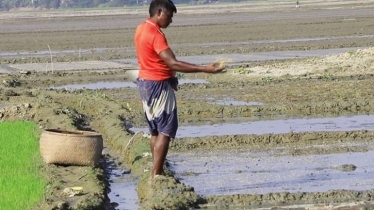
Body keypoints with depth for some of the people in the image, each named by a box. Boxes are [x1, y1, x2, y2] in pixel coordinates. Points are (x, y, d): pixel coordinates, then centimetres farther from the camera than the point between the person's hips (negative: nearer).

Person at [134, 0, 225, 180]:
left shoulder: (141, 29, 8)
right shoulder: (155, 34, -22)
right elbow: (173, 63, -29)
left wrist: (170, 76, 12)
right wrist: (205, 69, -31)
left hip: (145, 82, 10)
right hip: (158, 85, -10)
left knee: (155, 130, 14)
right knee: (165, 131, -5)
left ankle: (157, 172, 18)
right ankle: (156, 175, -7)